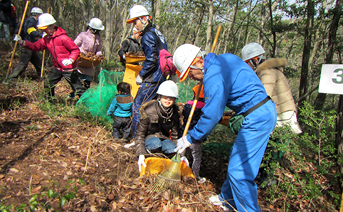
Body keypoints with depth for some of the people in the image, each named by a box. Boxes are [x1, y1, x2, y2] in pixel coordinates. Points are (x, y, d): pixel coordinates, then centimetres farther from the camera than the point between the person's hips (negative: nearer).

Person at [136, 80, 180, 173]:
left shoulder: (175, 113, -10)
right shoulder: (148, 111, -21)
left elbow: (175, 135, -3)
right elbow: (139, 134, -16)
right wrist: (141, 154, -28)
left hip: (164, 138, 3)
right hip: (148, 138, -3)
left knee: (172, 149, -31)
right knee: (156, 143, -38)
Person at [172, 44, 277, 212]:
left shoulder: (213, 77, -19)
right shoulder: (224, 59, 10)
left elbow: (212, 116, -19)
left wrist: (190, 138, -7)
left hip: (257, 118, -11)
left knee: (238, 171, -6)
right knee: (235, 160, 20)